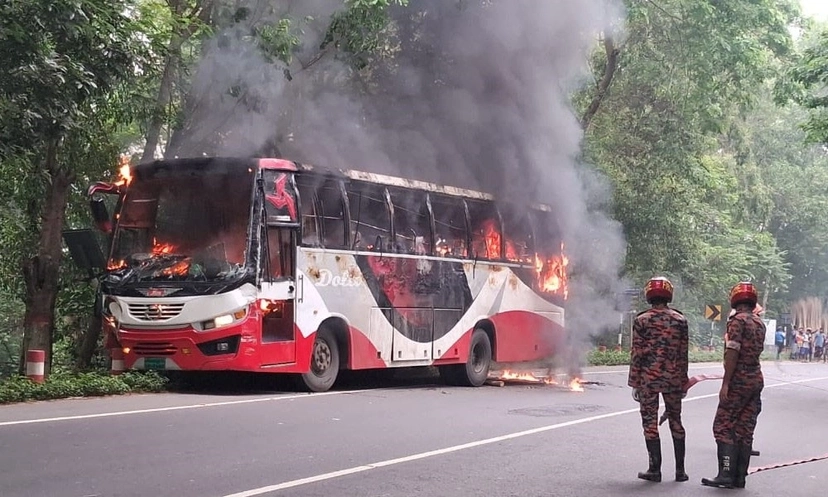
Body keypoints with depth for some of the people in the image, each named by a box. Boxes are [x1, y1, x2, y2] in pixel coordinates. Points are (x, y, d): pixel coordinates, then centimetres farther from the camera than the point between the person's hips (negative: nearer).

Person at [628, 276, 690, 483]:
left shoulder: (641, 320, -5)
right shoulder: (680, 320, 3)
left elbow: (637, 354, -6)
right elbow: (684, 354, 4)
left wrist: (635, 383, 0)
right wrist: (683, 382, 12)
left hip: (648, 379, -3)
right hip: (673, 379, 3)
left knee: (650, 422, 3)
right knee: (675, 421, 12)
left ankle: (655, 469, 2)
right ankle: (680, 470, 12)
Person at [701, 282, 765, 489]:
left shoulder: (737, 321, -11)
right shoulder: (759, 323, 14)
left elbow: (732, 353, -17)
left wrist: (725, 383, -17)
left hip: (739, 380, -8)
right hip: (757, 379, 8)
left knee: (724, 426, -5)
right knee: (745, 429, 8)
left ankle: (726, 474, -12)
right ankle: (739, 477, 9)